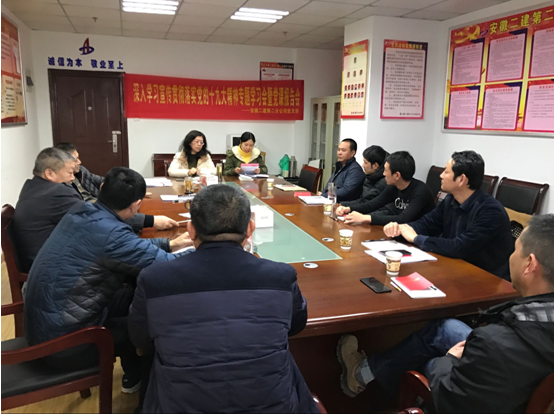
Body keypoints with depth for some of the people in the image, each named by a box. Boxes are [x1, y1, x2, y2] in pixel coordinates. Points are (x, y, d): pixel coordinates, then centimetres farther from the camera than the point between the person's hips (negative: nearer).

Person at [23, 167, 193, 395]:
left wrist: (170, 244, 13)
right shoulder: (110, 233, -29)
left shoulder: (81, 211, -3)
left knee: (133, 297, 14)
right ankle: (137, 377, 33)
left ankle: (134, 371, 34)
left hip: (41, 322, 8)